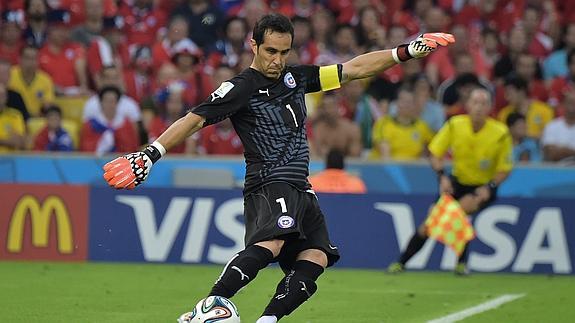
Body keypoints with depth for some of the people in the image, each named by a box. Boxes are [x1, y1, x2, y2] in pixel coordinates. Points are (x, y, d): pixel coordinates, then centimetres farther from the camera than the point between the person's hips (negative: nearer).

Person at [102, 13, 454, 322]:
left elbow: (354, 68, 16)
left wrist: (406, 52, 12)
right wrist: (150, 154, -19)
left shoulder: (295, 77, 14)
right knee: (271, 242, -33)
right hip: (269, 183, -8)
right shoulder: (241, 88, -6)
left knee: (316, 258, -9)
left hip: (299, 189, 8)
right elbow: (194, 119, -10)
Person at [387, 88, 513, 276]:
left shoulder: (500, 133, -18)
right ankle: (401, 263, 13)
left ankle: (461, 263, -16)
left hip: (484, 188, -2)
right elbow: (435, 154, -6)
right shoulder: (455, 125, -14)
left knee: (464, 207, -32)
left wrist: (490, 187, -24)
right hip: (457, 182, 2)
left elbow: (505, 169, -9)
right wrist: (442, 177, -21)